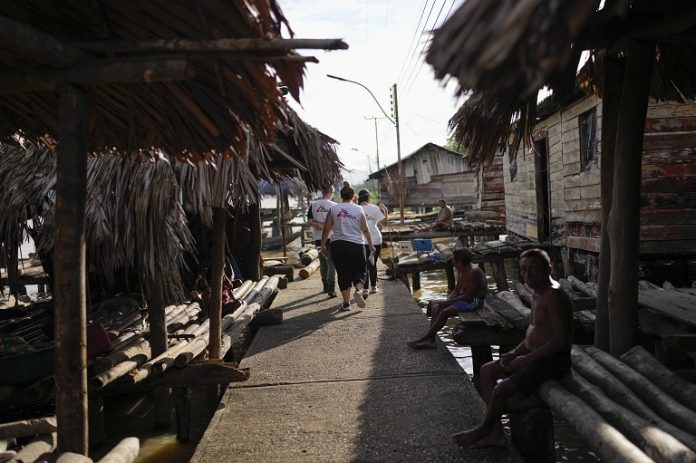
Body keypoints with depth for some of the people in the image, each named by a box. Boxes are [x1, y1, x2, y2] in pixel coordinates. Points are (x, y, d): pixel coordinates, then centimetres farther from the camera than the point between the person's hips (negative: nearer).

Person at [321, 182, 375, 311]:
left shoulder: (333, 209, 1)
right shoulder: (358, 209, 0)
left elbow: (326, 230, 1)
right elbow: (365, 230, 0)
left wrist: (323, 245, 11)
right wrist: (371, 246, 10)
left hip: (337, 245, 1)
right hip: (356, 245, -1)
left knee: (343, 274, 7)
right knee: (359, 271, 12)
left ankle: (346, 303, 10)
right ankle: (358, 290, -16)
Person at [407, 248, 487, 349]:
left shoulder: (473, 272, -21)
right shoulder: (462, 271, 9)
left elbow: (469, 295, -24)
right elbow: (456, 291, 14)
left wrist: (447, 302, -22)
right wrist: (447, 300, -6)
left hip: (475, 300, -10)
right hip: (465, 298, 10)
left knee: (444, 312, -25)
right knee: (435, 307, -3)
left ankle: (424, 339, -17)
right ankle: (430, 341, -12)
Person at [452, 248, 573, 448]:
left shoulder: (553, 295, -21)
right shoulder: (537, 292, 11)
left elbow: (561, 339, -26)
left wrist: (527, 359, -21)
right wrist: (515, 353, 5)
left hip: (552, 362, -11)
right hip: (536, 356, 11)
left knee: (501, 389, -19)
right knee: (487, 371, 10)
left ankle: (483, 429, 9)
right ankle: (495, 432, 7)